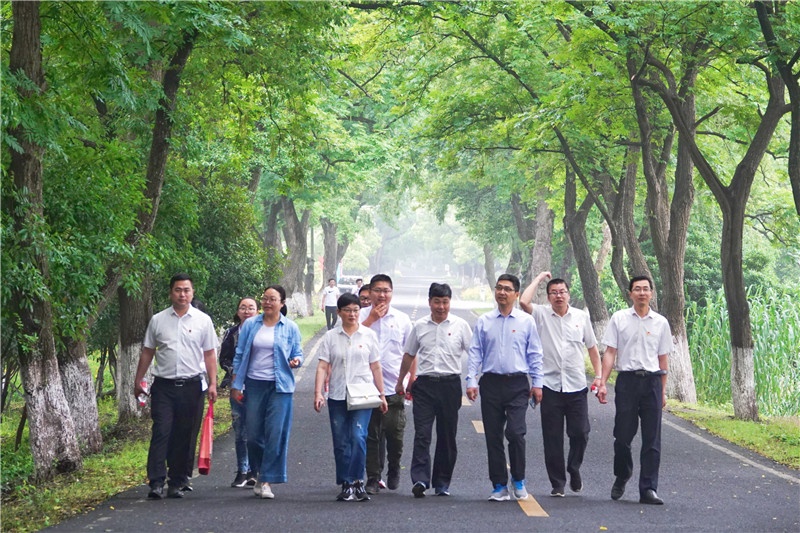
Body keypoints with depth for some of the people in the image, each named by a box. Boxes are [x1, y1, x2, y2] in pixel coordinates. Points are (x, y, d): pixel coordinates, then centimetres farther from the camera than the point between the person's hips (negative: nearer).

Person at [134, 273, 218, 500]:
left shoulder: (203, 320, 7)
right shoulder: (158, 320, 7)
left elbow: (209, 354, 7)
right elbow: (147, 352, 13)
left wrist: (213, 383, 0)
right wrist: (138, 381, 10)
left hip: (192, 386, 0)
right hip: (164, 385, 0)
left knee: (186, 437, 4)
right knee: (161, 433, -9)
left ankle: (178, 483, 12)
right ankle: (156, 483, -11)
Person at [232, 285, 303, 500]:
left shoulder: (290, 328, 4)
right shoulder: (250, 325, 6)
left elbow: (297, 353, 9)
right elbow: (240, 355, 8)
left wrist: (296, 361, -15)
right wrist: (235, 385, 4)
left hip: (280, 386, -2)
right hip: (254, 385, 2)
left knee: (276, 434, -8)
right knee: (253, 434, 4)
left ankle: (267, 480, -2)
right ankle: (260, 472, 26)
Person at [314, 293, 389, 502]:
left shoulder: (368, 335, 5)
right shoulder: (331, 337, 5)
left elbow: (375, 367, 9)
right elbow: (322, 367, -1)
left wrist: (382, 394, 9)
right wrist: (318, 393, -12)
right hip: (337, 397, 1)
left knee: (358, 437, -16)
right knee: (341, 443, 4)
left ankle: (356, 481, -9)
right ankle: (347, 485, 13)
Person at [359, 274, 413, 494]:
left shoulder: (402, 319, 8)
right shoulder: (362, 315, 3)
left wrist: (411, 381, 6)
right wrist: (371, 318, -12)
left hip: (395, 387, 1)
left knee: (394, 433, 1)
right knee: (371, 435, 4)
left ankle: (394, 469, 27)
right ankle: (373, 478, 12)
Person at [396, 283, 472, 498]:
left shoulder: (460, 325, 3)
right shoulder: (420, 326, 8)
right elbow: (409, 356, 20)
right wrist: (400, 382, 25)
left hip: (450, 384, 0)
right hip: (424, 384, 1)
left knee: (447, 436, 5)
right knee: (422, 433, -10)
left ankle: (442, 482, 14)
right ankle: (420, 479, -16)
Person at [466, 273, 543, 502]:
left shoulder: (526, 321, 5)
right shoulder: (484, 321, 8)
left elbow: (535, 354, 7)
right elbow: (475, 352, 8)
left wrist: (537, 383, 3)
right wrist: (471, 380, -1)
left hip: (517, 384, -2)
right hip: (491, 383, 2)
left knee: (515, 433, -13)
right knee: (493, 436, 4)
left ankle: (519, 480, 7)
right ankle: (499, 486, 13)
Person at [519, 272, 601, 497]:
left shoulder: (581, 317, 9)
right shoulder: (541, 315, 3)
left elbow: (592, 347, 16)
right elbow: (524, 302, -17)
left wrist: (598, 375, 7)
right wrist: (539, 278, -4)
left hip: (576, 386, 1)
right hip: (550, 386, -1)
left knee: (580, 432, 0)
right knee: (552, 437, 3)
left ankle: (574, 469, 25)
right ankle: (557, 483, 12)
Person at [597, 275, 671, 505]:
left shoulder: (661, 322, 9)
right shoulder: (619, 319, 4)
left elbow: (663, 359, 13)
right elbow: (610, 352, 2)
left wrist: (663, 391, 10)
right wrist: (603, 383, -6)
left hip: (652, 382, 1)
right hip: (627, 380, -1)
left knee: (652, 440, 0)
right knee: (623, 435, 2)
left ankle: (648, 489, 4)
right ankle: (621, 477, 27)